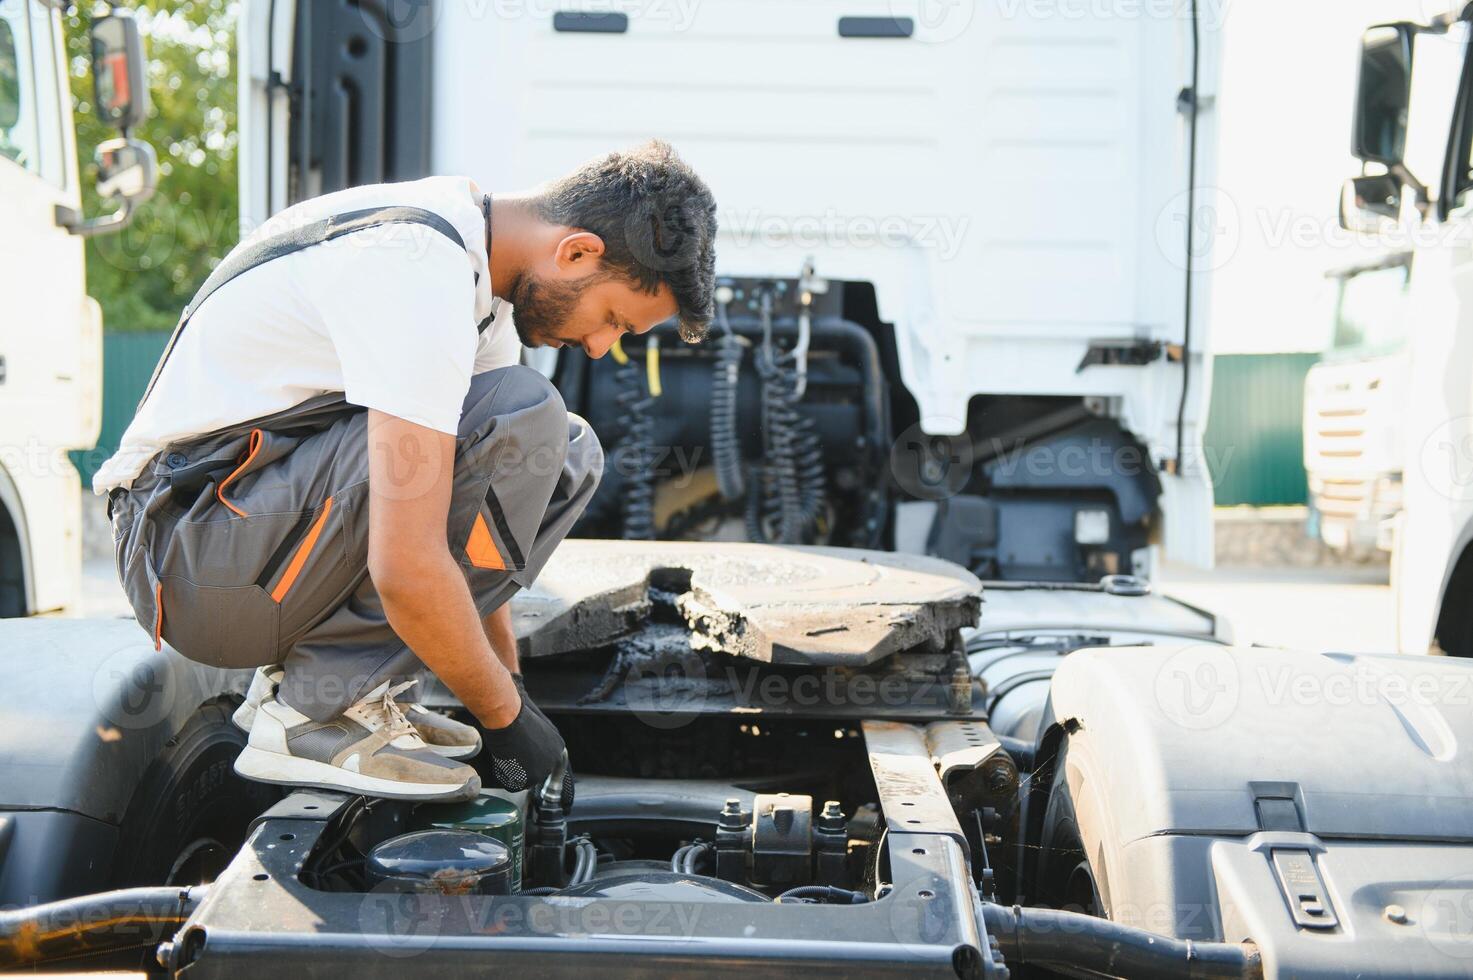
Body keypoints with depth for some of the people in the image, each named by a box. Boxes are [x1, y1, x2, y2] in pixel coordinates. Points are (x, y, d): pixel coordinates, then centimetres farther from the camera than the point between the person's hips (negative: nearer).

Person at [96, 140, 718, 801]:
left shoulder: (474, 258, 6)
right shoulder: (421, 277, -25)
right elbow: (408, 569, -29)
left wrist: (508, 689, 14)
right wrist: (505, 717, -15)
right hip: (193, 557, -10)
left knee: (568, 457, 8)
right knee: (521, 422, -24)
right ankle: (311, 716, -14)